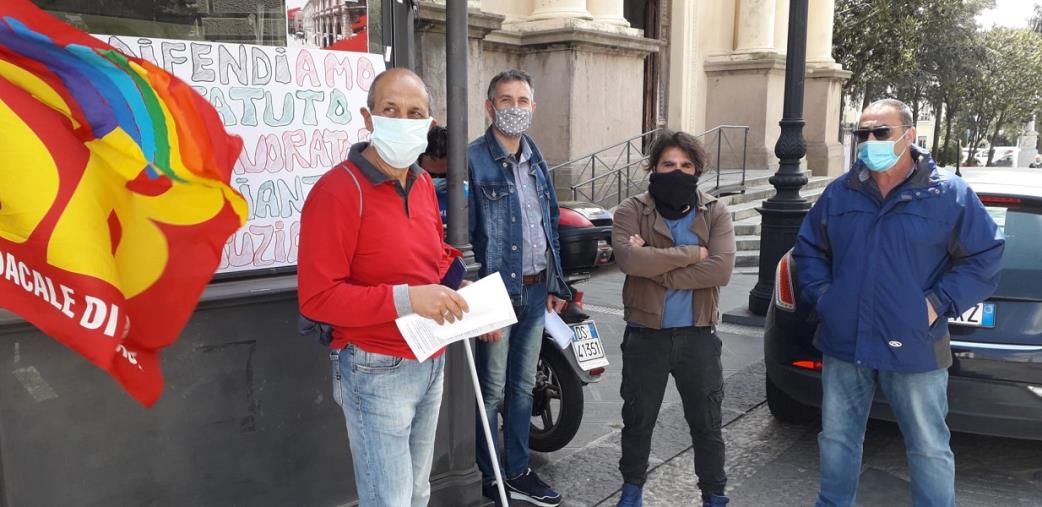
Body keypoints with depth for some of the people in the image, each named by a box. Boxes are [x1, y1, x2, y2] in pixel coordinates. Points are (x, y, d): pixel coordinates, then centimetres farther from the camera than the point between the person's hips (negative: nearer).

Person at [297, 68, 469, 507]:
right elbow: (317, 297, -22)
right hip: (378, 373, -8)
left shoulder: (423, 183, 8)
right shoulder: (338, 191, -18)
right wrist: (405, 298, -29)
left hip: (431, 363, 8)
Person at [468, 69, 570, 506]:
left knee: (522, 387, 16)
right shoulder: (473, 160, -11)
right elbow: (462, 235, -16)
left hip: (535, 291, 7)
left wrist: (556, 284, 16)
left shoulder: (536, 160, 12)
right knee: (491, 391, 4)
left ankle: (518, 472, 30)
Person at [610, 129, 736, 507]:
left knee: (707, 424, 12)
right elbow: (628, 259, -23)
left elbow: (721, 269, -17)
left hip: (698, 336, 1)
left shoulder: (715, 214, 0)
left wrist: (655, 267, -20)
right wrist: (692, 253, -19)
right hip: (645, 335, 0)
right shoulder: (632, 211, -4)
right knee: (638, 420, 15)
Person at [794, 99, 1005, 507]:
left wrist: (939, 303, -11)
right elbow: (808, 249, 15)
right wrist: (821, 293, 2)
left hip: (914, 348, -3)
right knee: (837, 439, 16)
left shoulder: (949, 193, -5)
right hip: (843, 343, 4)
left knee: (930, 449, 10)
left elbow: (986, 257, -3)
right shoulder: (839, 193, 5)